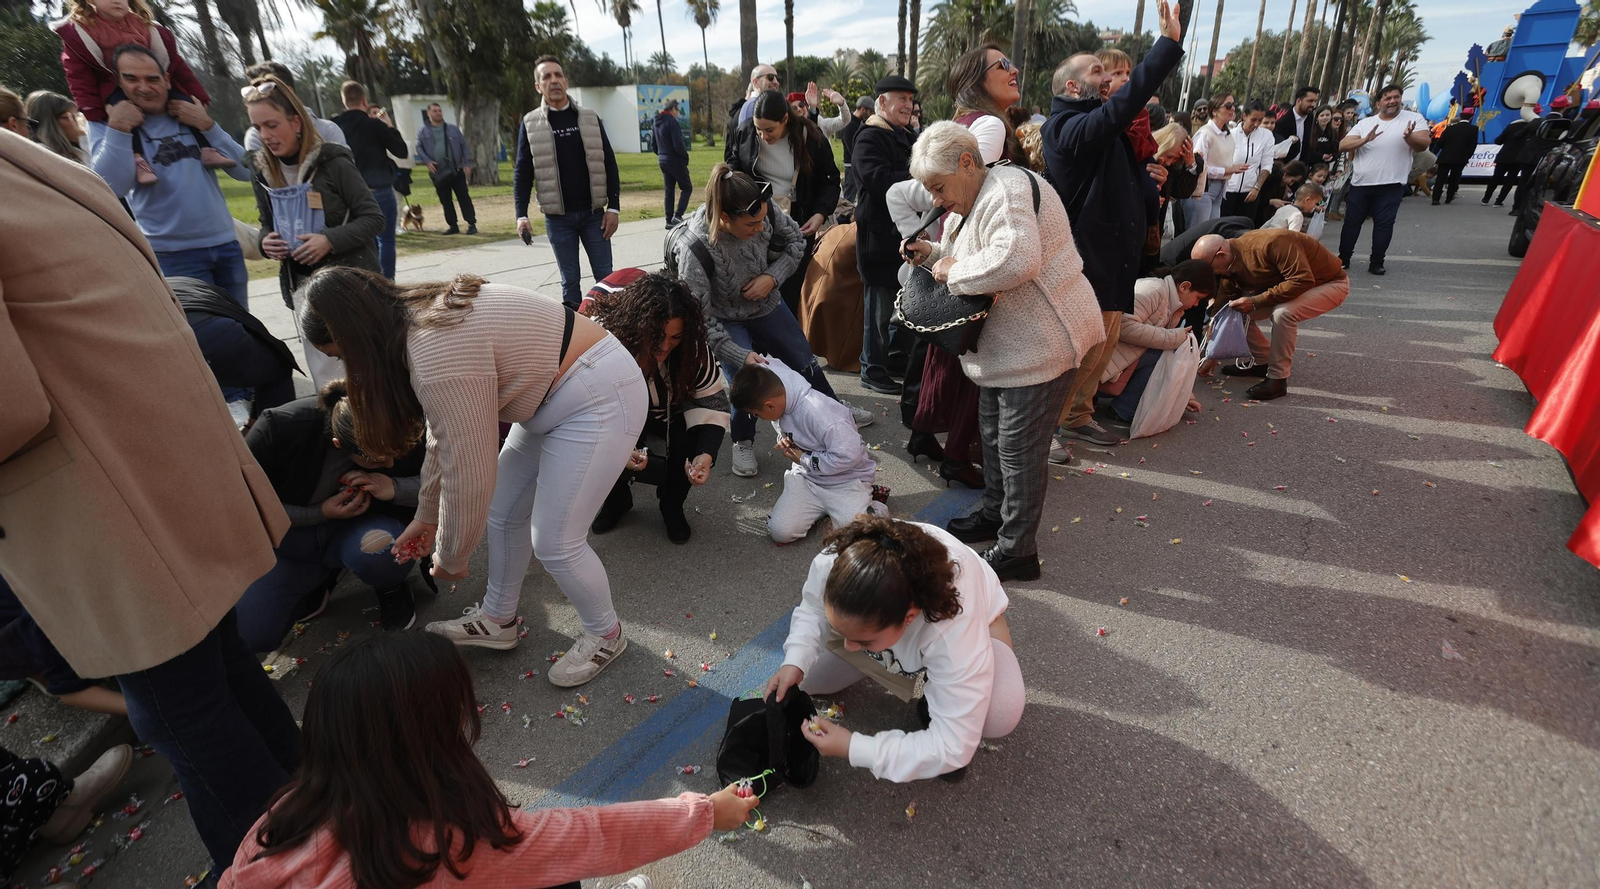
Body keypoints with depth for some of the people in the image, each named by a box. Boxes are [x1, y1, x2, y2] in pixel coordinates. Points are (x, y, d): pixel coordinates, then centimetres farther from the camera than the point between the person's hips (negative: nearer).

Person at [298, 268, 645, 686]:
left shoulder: (438, 354, -26)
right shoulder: (423, 318, 5)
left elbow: (469, 476, -21)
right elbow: (448, 435, 14)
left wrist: (450, 559, -3)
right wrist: (426, 517, 22)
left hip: (599, 399, -10)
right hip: (554, 394, 10)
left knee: (554, 542, -3)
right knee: (503, 513, 16)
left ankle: (605, 635, 23)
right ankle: (498, 620, 36)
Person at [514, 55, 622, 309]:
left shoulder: (590, 117, 5)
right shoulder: (530, 124, 2)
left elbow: (608, 164, 5)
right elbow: (523, 172, 2)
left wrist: (613, 207, -3)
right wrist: (521, 214, -9)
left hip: (593, 213, 1)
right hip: (558, 217, -1)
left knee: (606, 277, 2)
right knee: (570, 280, 6)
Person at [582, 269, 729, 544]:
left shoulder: (692, 347, -29)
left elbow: (711, 401, -22)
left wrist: (707, 453, -39)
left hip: (668, 414, 1)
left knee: (695, 442, -28)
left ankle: (672, 506, 3)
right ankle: (616, 500, 10)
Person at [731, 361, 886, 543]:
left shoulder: (817, 413, -32)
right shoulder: (781, 398, -8)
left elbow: (849, 455, -33)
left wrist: (804, 460, -19)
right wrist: (784, 440, -6)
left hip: (847, 479, -6)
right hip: (807, 477, 7)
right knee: (780, 531, -12)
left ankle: (866, 502, 7)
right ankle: (822, 507, 13)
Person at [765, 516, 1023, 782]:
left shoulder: (955, 629, -45)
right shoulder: (831, 564, -37)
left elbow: (953, 747, -37)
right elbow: (812, 609, -13)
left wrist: (853, 748, -39)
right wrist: (795, 663, -31)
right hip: (882, 612, 4)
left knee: (1001, 713, -32)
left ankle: (935, 698, 1)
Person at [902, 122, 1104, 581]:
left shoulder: (1006, 192, -21)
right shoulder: (971, 206, 13)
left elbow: (1016, 260, -39)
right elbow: (970, 266, 22)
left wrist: (954, 272, -25)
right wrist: (933, 254, 5)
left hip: (1040, 343, -11)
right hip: (1005, 344, 11)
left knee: (1019, 446, -3)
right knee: (993, 433, 21)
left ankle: (1018, 551, 11)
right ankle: (995, 514, 40)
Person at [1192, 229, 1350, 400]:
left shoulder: (1271, 243, -34)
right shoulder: (1233, 261, -9)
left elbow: (1302, 280, -37)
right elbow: (1224, 298, -1)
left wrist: (1255, 301, -34)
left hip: (1330, 282, -8)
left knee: (1283, 313, -33)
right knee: (1238, 312, -2)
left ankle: (1277, 380, -21)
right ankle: (1263, 362, 14)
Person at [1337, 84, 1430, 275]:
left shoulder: (1414, 118, 1)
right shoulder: (1365, 123, 7)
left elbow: (1424, 144, -9)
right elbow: (1342, 146, -3)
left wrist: (1409, 137, -30)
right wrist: (1365, 140, -19)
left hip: (1392, 185, -2)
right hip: (1360, 184, 2)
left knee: (1384, 224, -2)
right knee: (1352, 221, 9)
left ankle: (1376, 262, 6)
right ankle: (1343, 259, 18)